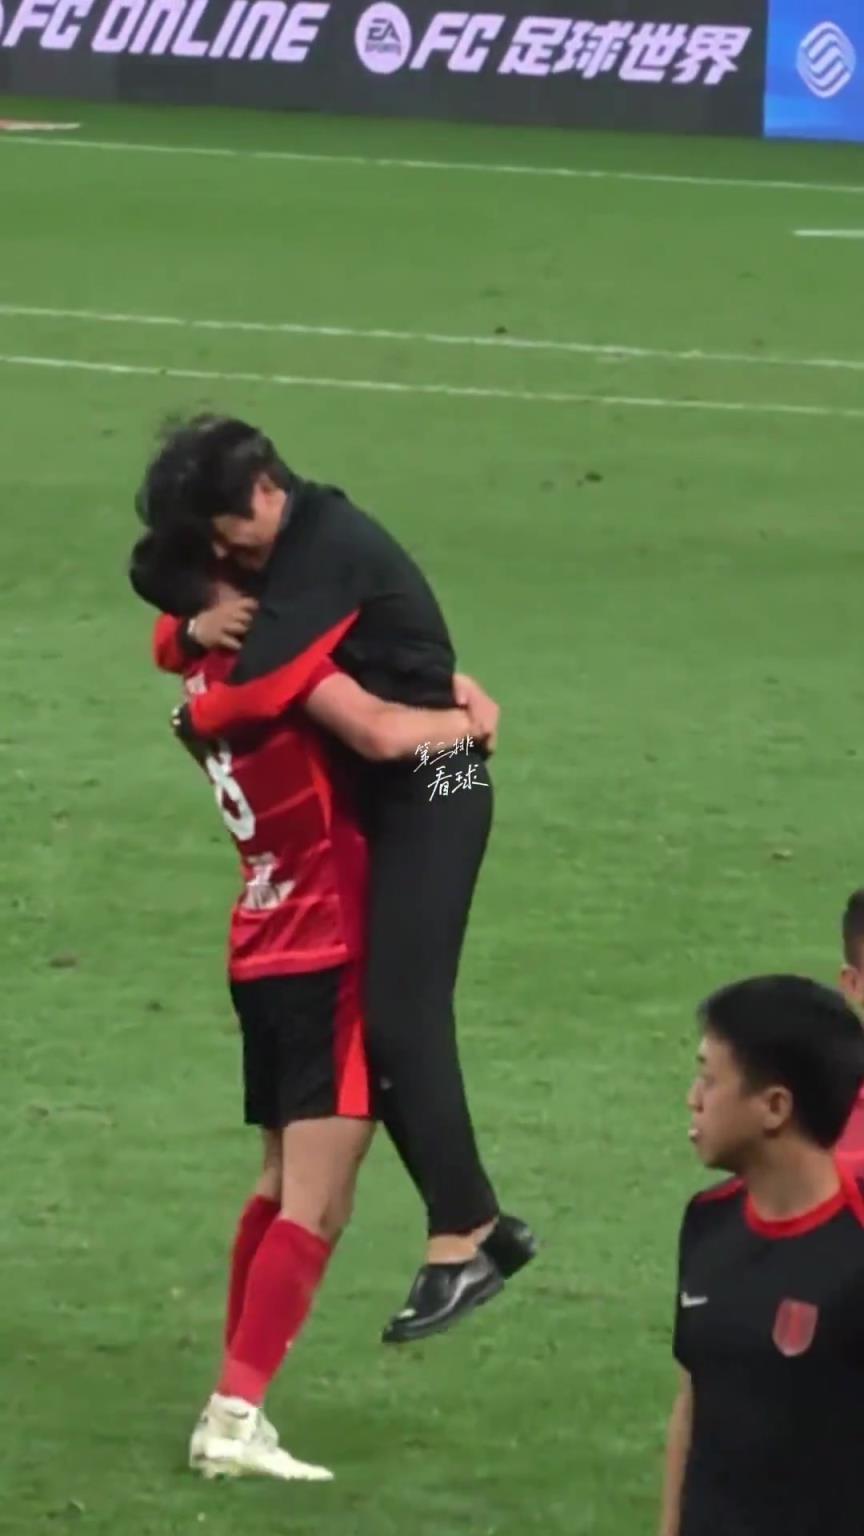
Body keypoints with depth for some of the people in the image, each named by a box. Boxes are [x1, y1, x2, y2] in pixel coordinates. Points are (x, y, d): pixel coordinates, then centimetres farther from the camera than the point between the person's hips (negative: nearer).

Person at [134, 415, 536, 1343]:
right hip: (382, 797, 10)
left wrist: (196, 718, -7)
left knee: (402, 1015, -14)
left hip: (430, 796, -10)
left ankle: (459, 1244, -13)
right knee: (369, 1017, 8)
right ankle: (483, 1225, 12)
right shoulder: (291, 551, 10)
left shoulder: (329, 551, -20)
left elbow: (264, 689, -29)